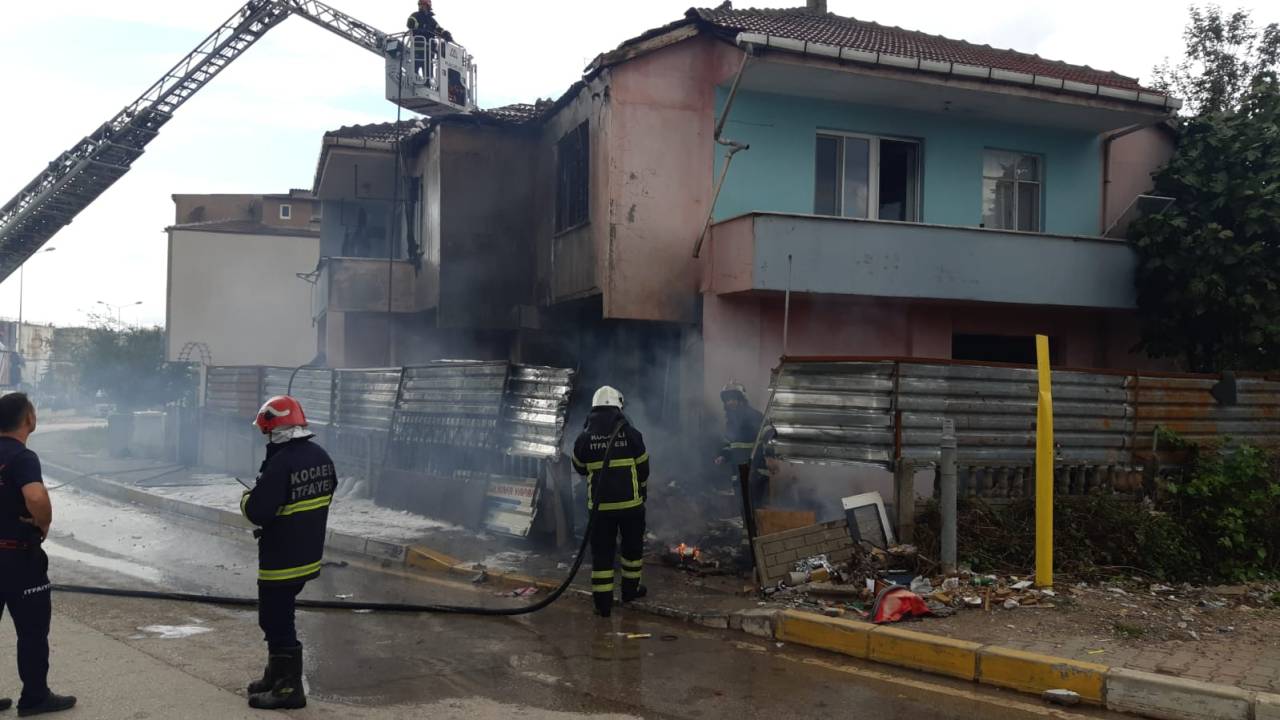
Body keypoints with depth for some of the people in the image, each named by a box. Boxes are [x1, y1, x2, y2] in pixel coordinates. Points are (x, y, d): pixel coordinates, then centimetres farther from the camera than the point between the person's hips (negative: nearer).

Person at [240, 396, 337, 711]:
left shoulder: (281, 464, -24)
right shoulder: (321, 456, 3)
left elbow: (258, 513, -23)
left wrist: (247, 498, 0)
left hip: (281, 560, -9)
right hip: (308, 555, 9)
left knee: (276, 621, 3)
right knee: (278, 615, 23)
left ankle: (289, 688, 10)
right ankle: (276, 675, 35)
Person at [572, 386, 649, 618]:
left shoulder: (584, 438, -3)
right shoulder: (631, 434, -5)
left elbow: (580, 468, 12)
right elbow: (643, 469, 4)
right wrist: (643, 492, 22)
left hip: (600, 505, 0)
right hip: (631, 503, 0)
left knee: (601, 552, 6)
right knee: (632, 546, 20)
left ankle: (603, 602, 4)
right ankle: (631, 588, 33)